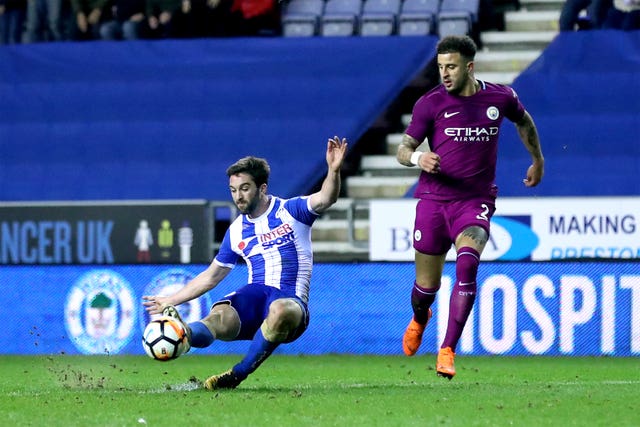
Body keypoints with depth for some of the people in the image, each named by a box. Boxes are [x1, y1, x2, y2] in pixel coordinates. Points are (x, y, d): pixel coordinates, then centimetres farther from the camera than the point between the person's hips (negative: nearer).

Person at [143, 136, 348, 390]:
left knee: (282, 310, -40)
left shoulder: (290, 211, 5)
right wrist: (171, 301, 25)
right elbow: (211, 276, 26)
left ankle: (237, 375, -33)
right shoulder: (236, 231, 17)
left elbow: (325, 199, -14)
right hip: (254, 296, 4)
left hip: (291, 300, -4)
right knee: (220, 317, -29)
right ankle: (185, 334, -61)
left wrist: (333, 171, -34)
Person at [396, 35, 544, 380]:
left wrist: (538, 161, 32)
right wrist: (417, 158, -25)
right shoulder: (430, 103, -4)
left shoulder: (500, 98, 1)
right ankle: (419, 319, 44)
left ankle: (447, 351, -22)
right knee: (427, 285, 5)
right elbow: (403, 149, -2)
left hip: (476, 200, 0)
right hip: (434, 199, 0)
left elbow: (524, 121, 23)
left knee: (467, 264, -26)